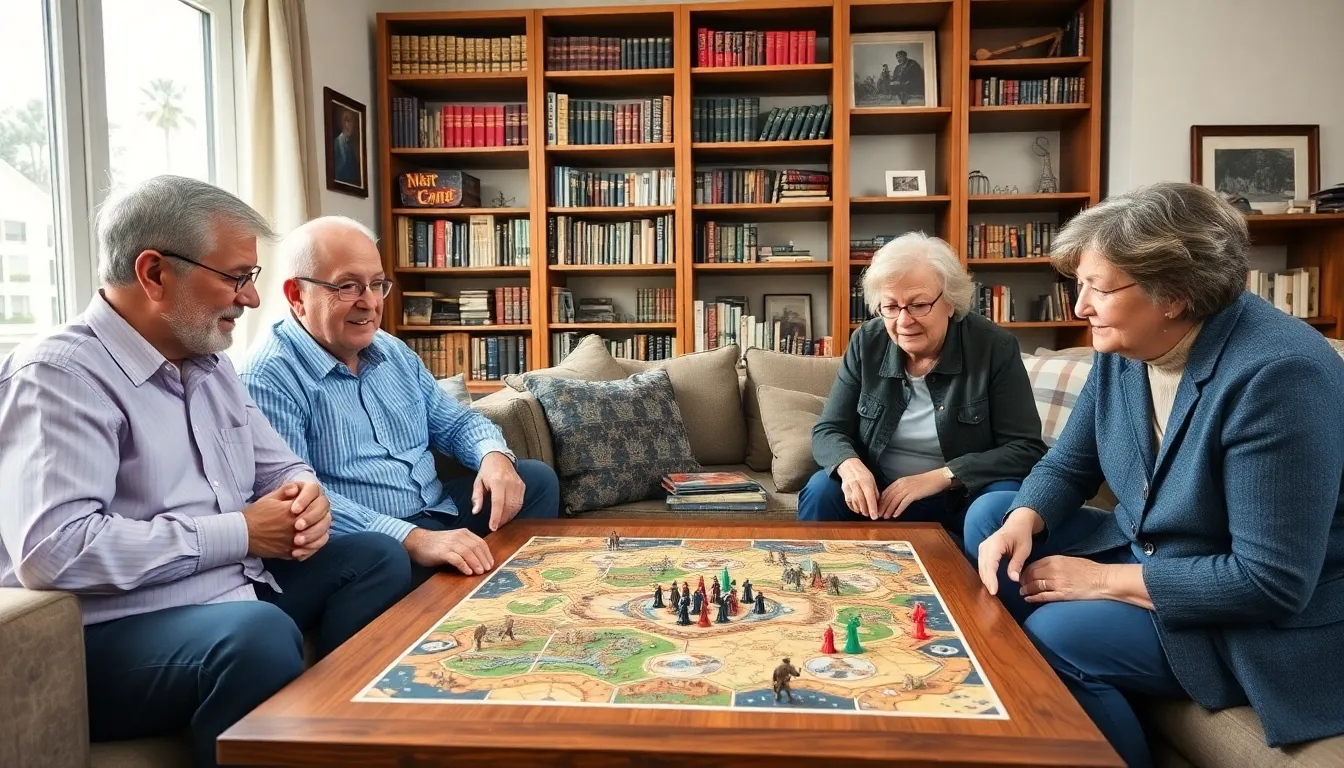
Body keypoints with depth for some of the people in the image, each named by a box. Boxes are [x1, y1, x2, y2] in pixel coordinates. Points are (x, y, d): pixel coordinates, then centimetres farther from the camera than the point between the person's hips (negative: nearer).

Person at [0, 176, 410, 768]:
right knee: (260, 632, -35)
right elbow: (53, 551, -28)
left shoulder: (208, 362, 12)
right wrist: (240, 533, -21)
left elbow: (279, 468, 21)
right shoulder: (59, 375, -15)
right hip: (116, 631, -9)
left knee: (376, 559, 4)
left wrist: (304, 494, -5)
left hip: (234, 594, 9)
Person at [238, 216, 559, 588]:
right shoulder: (268, 378, -15)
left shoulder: (394, 353, 12)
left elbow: (455, 422, 18)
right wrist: (414, 539, -35)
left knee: (537, 479, 6)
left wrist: (495, 455, -7)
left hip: (439, 511, 8)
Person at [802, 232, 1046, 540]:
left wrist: (939, 478, -25)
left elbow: (1027, 448, -13)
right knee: (820, 491, -26)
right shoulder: (867, 343, -4)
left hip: (965, 496, -1)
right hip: (880, 493, 2)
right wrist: (849, 466, -26)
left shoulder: (995, 347, -12)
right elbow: (828, 430, -1)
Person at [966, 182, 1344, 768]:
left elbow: (1270, 583, -30)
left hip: (1270, 624, -8)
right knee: (989, 514, 2)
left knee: (1056, 633, -27)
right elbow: (1067, 466, 6)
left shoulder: (1274, 374, -29)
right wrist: (1022, 523, -16)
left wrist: (1104, 580, -24)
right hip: (1145, 553, 9)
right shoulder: (1123, 346, -4)